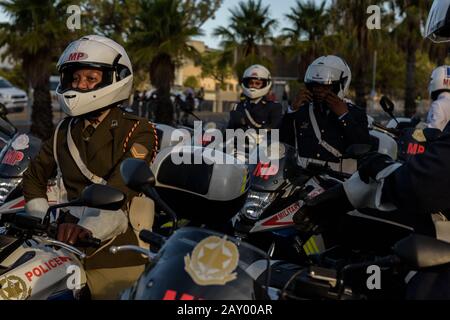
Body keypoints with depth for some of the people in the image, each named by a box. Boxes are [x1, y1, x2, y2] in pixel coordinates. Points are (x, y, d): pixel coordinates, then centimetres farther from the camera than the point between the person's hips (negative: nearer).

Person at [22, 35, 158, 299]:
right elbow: (35, 175, 22)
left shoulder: (136, 132, -6)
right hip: (66, 252, 5)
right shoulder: (64, 132, 13)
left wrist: (88, 227, -35)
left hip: (116, 259, -5)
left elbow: (120, 188, -21)